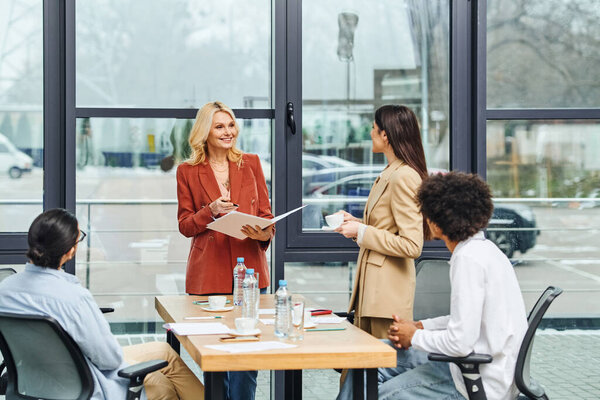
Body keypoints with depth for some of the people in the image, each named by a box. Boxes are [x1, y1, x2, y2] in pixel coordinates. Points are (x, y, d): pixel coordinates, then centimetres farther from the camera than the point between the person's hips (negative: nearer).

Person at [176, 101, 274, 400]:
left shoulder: (250, 163, 11)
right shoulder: (188, 171, 7)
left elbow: (266, 215, 11)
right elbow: (185, 226, 6)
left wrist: (264, 233, -11)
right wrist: (211, 211, -13)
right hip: (209, 272, -1)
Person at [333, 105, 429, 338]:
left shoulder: (403, 177, -17)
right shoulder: (390, 174, 15)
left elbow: (411, 246, -22)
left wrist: (362, 232, -16)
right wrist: (355, 222, 13)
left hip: (389, 291, -10)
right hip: (372, 289, 10)